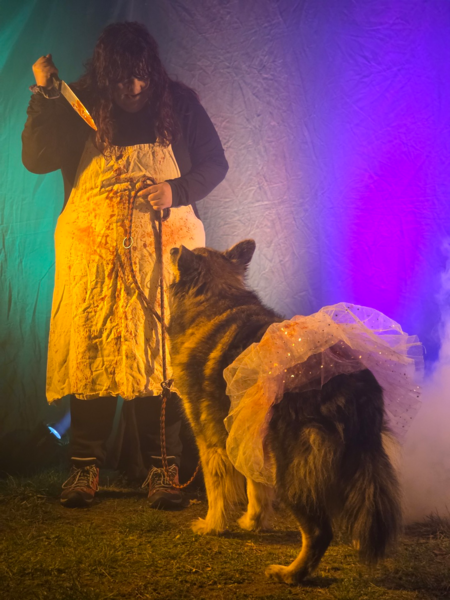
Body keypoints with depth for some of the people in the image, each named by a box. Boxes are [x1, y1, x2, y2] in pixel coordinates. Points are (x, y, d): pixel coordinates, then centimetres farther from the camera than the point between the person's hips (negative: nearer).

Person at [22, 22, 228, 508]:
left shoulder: (179, 103, 4)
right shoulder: (79, 107, 2)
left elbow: (214, 164, 8)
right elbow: (36, 159, -7)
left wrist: (176, 190, -10)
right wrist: (44, 94, -14)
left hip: (163, 253, 0)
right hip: (93, 256, 0)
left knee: (161, 356, -2)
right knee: (90, 356, 0)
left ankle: (162, 470, 6)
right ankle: (85, 468, 10)